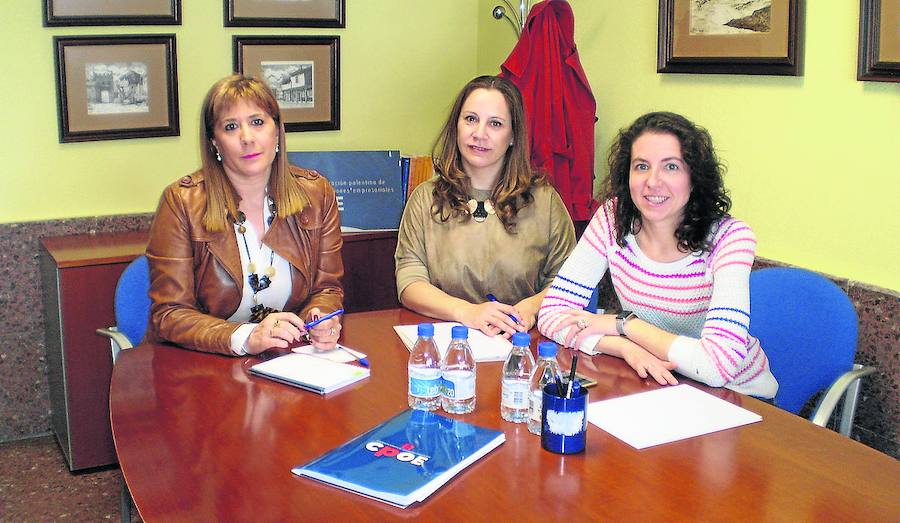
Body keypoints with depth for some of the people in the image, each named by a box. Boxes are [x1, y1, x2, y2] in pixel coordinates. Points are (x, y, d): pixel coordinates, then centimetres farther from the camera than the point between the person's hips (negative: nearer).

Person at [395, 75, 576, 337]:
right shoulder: (426, 198, 8)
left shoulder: (543, 198, 7)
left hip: (519, 343, 0)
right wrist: (467, 312, -19)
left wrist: (532, 306, -15)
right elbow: (410, 283, -1)